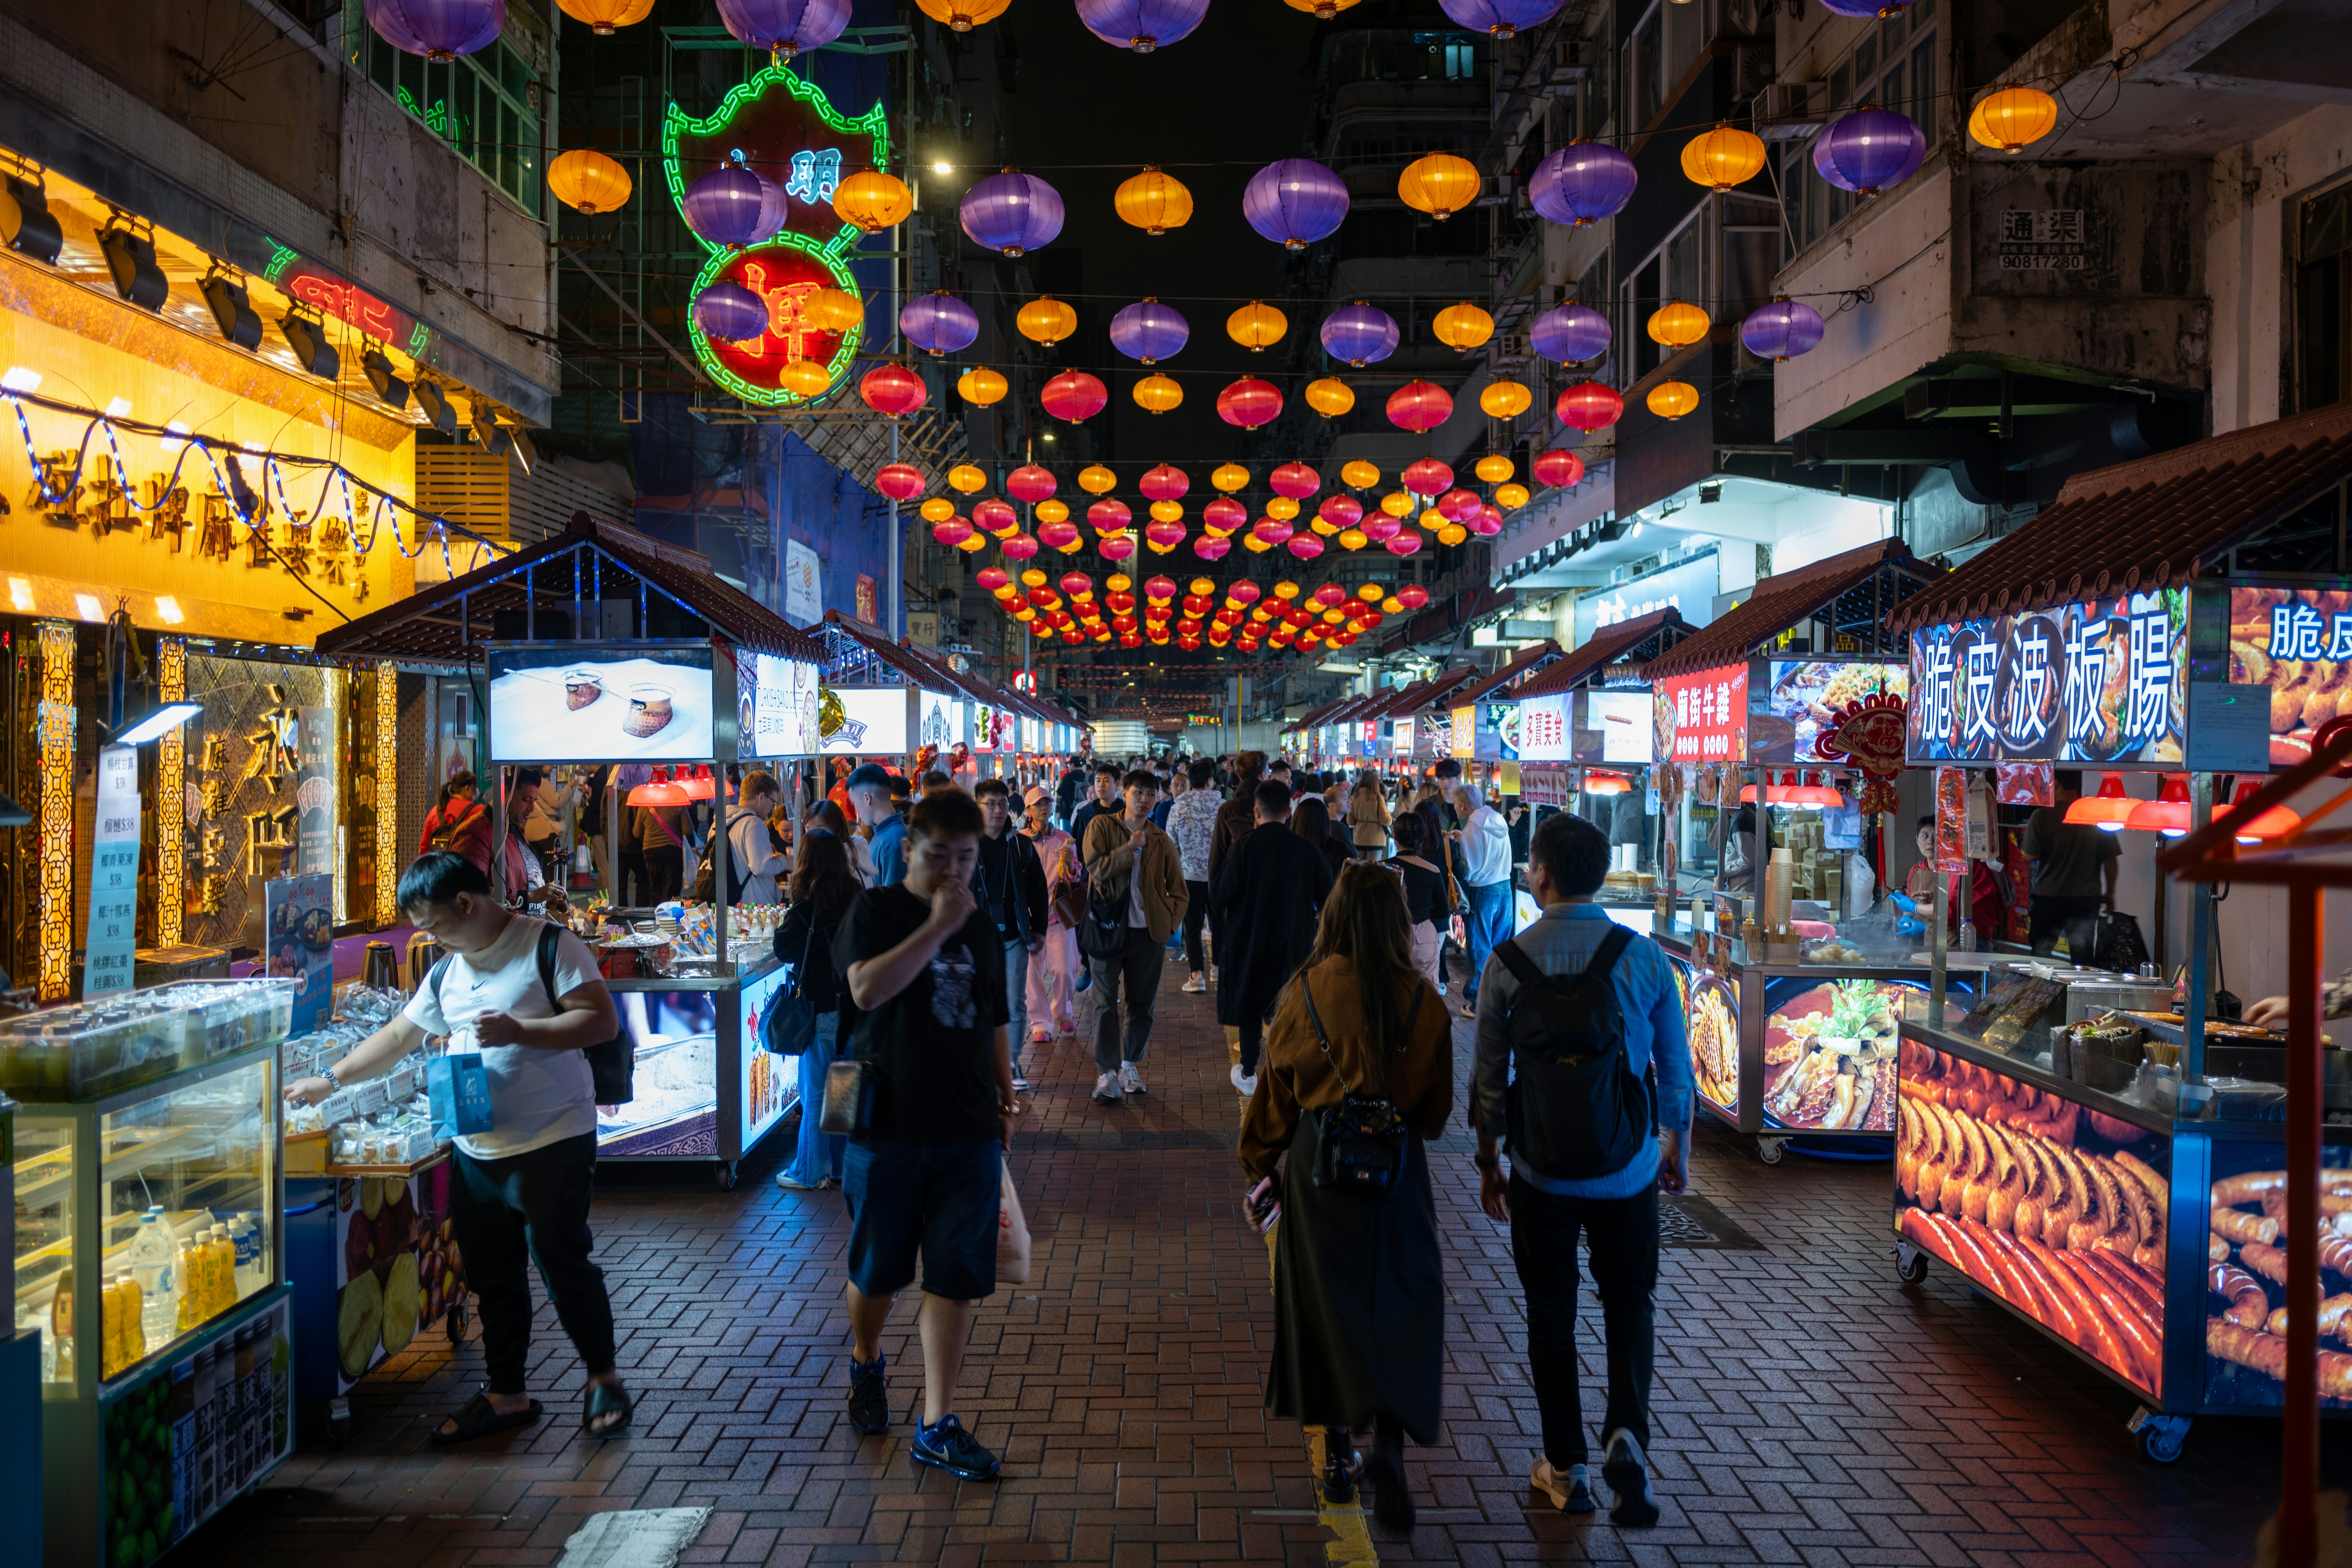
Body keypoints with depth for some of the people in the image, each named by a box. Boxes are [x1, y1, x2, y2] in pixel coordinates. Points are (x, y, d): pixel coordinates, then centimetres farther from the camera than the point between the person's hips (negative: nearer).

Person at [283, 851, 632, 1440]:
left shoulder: (549, 945, -9)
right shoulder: (447, 974, 15)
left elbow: (602, 1019, -16)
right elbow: (398, 1037, 24)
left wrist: (520, 1031, -23)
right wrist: (330, 1080, 22)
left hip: (550, 1145, -7)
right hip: (476, 1150, 7)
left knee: (562, 1263, -2)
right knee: (493, 1277, 13)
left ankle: (605, 1378, 15)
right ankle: (507, 1395, 25)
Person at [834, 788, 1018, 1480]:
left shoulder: (980, 926, 12)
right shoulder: (876, 910, -2)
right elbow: (867, 989, -21)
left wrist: (1006, 1101, 15)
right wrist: (937, 927, -21)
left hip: (968, 1136, 3)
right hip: (887, 1132, -3)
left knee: (955, 1280, 1)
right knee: (876, 1273, 12)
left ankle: (937, 1426, 10)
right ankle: (866, 1363, 41)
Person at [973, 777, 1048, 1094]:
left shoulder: (1022, 846, 5)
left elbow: (1038, 891, 10)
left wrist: (1038, 931, 7)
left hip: (1013, 937, 1)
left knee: (1016, 1004, 3)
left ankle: (1013, 1063, 14)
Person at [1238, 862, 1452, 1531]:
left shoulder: (1305, 993, -10)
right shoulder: (1422, 1000, -7)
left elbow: (1276, 1088, 1)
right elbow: (1438, 1105, 4)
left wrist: (1260, 1163, 14)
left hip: (1320, 1162, 0)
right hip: (1398, 1167, 0)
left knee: (1325, 1296, 15)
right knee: (1400, 1300, 7)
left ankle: (1337, 1431, 27)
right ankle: (1388, 1443, -8)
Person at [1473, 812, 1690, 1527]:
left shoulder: (1510, 961, -10)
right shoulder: (1644, 956, -6)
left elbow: (1489, 1075, -5)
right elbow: (1676, 1067, 1)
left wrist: (1488, 1160, 8)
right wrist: (1677, 1146, 16)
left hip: (1543, 1170, -1)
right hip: (1628, 1168, 1)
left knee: (1551, 1315, 13)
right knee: (1629, 1306, 16)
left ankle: (1566, 1468, 22)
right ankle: (1626, 1433, -5)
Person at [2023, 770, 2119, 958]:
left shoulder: (2042, 816, -10)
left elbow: (2031, 856, -11)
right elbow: (2110, 860, 2)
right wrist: (2110, 893, 13)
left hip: (2048, 897, -2)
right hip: (2087, 898, 2)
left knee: (2040, 958, 8)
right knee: (2083, 958, 7)